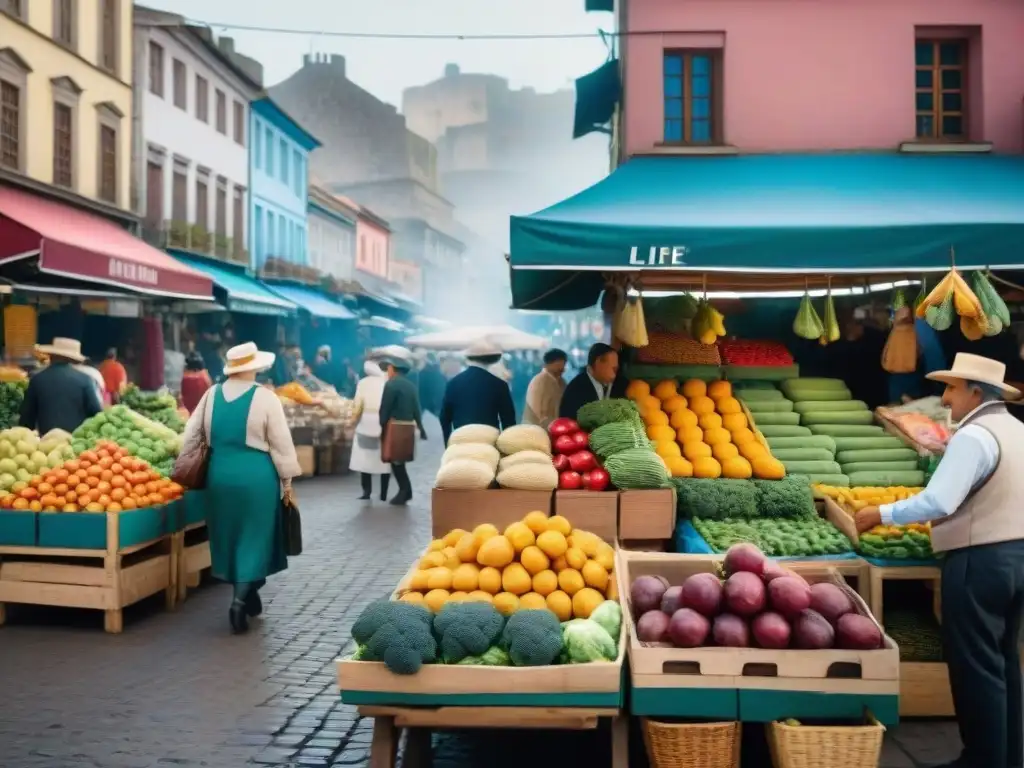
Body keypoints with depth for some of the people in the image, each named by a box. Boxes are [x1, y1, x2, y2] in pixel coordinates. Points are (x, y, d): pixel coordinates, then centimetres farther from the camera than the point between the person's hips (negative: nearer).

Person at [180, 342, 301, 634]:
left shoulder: (212, 395, 4)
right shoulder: (265, 397, -10)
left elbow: (191, 434, 10)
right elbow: (280, 443, -8)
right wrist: (287, 480, 0)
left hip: (221, 474, 5)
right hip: (256, 477, -5)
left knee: (230, 536, 16)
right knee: (253, 538, 4)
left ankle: (248, 598, 27)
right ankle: (240, 600, -7)